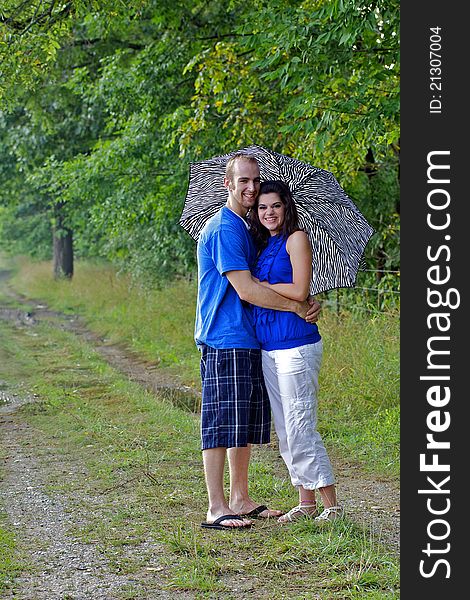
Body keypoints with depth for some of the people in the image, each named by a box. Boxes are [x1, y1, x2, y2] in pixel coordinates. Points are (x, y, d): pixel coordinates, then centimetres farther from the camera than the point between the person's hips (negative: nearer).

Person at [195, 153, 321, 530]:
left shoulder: (244, 228, 19)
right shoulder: (224, 228, -13)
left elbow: (263, 284, 22)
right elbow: (246, 290, -19)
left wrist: (308, 302, 5)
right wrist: (297, 306, -12)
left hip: (247, 341, 10)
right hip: (225, 342, -10)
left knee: (246, 424, 13)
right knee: (222, 424, -7)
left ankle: (240, 499, 21)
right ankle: (216, 509, -5)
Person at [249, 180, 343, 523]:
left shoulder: (296, 239, -5)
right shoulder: (264, 246, 17)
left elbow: (299, 291, -15)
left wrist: (258, 283, -7)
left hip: (296, 346, -8)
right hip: (268, 347, 8)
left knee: (300, 429, -9)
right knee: (285, 431, 11)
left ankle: (332, 506, -3)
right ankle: (306, 503, 19)